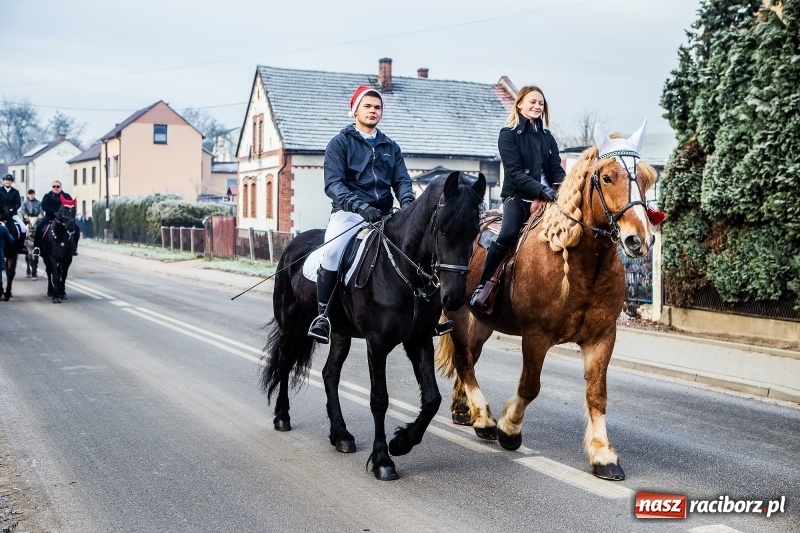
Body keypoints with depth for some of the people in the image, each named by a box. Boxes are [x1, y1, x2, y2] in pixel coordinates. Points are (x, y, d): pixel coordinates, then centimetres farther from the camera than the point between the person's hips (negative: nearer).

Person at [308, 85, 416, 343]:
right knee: (333, 251, -31)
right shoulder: (340, 142, 5)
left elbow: (402, 180, 11)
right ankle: (322, 314, -21)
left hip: (384, 216, 5)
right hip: (349, 213, -5)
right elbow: (333, 184, -7)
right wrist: (360, 206, -24)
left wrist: (407, 201, -13)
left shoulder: (390, 146, 20)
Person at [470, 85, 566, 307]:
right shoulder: (508, 134, -1)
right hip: (517, 196, -5)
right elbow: (515, 172, -11)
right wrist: (541, 190, -25)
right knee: (508, 234, -29)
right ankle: (482, 285, -21)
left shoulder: (547, 136, 16)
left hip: (546, 197, 5)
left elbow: (556, 169, 9)